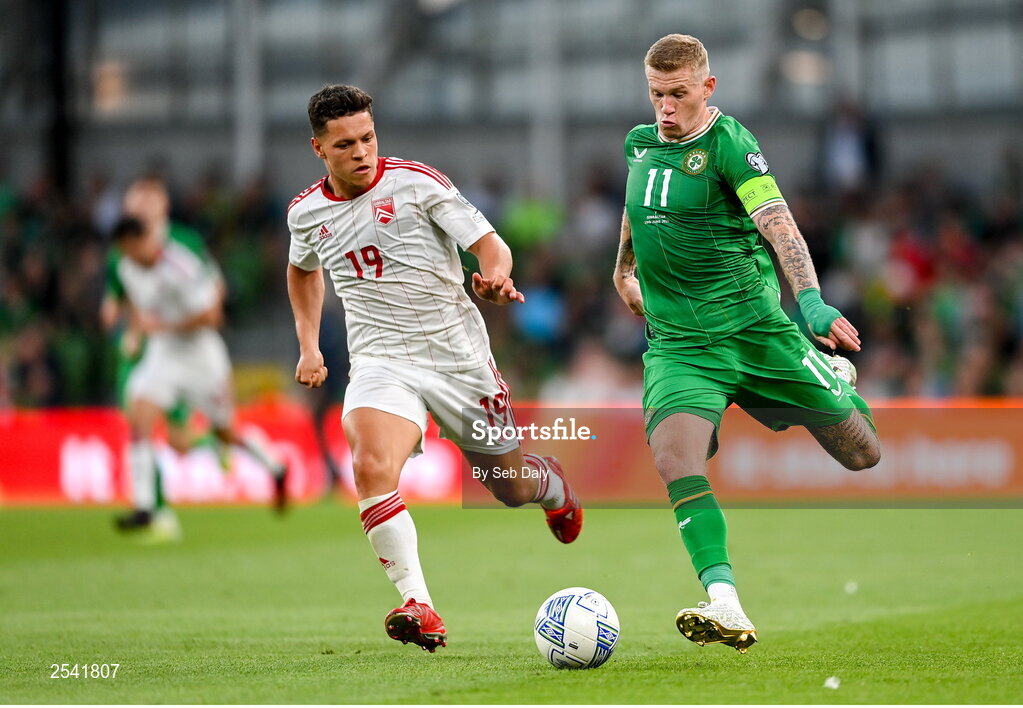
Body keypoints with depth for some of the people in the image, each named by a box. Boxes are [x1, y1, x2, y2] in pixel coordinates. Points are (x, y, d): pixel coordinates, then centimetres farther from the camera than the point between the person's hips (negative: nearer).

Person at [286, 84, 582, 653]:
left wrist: (497, 277, -33)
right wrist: (309, 344, 18)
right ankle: (419, 608, -30)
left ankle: (552, 484, 52)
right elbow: (304, 269, 26)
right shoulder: (307, 212, 3)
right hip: (382, 363, 1)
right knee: (372, 467, -30)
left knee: (512, 487, 13)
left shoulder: (416, 183, -8)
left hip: (459, 356, -1)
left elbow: (489, 244, -10)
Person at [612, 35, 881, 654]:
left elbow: (778, 224, -23)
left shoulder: (727, 142, -9)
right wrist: (627, 279, 25)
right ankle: (726, 607, -32)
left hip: (754, 323, -3)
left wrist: (811, 302, -36)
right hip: (678, 343, 3)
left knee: (863, 455, 5)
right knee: (674, 457, -26)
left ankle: (835, 378, 41)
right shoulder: (639, 144, 10)